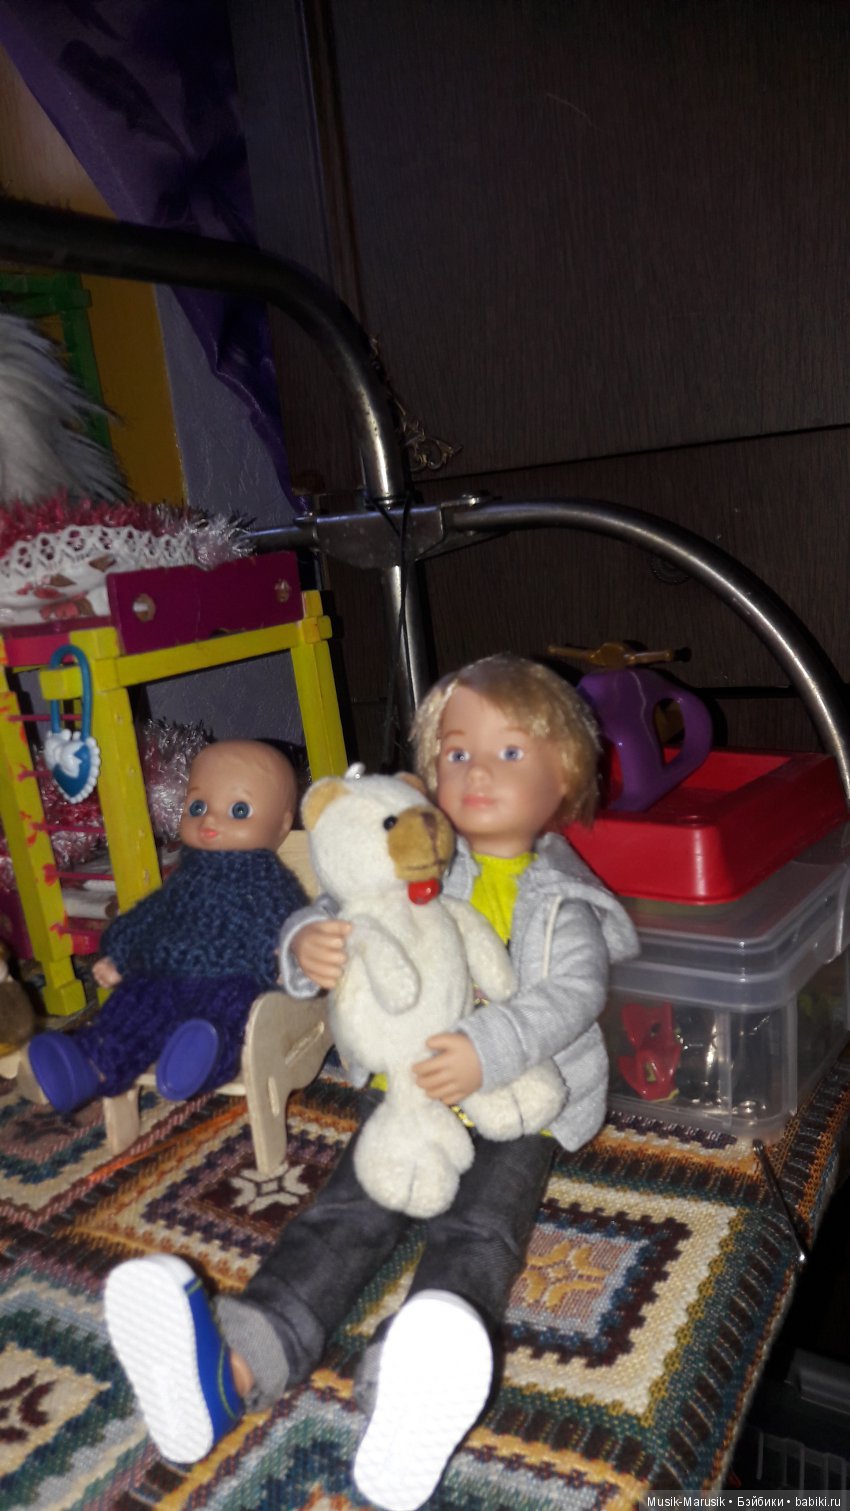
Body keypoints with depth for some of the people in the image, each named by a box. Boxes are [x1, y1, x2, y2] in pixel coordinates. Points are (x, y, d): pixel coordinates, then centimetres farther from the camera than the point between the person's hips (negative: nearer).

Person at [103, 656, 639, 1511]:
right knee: (345, 1213, -15)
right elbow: (336, 918, 7)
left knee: (479, 1228, -26)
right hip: (408, 1086, 3)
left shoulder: (560, 896, 0)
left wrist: (490, 1048, -33)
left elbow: (574, 991, -14)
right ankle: (237, 1361, -34)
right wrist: (307, 944, -20)